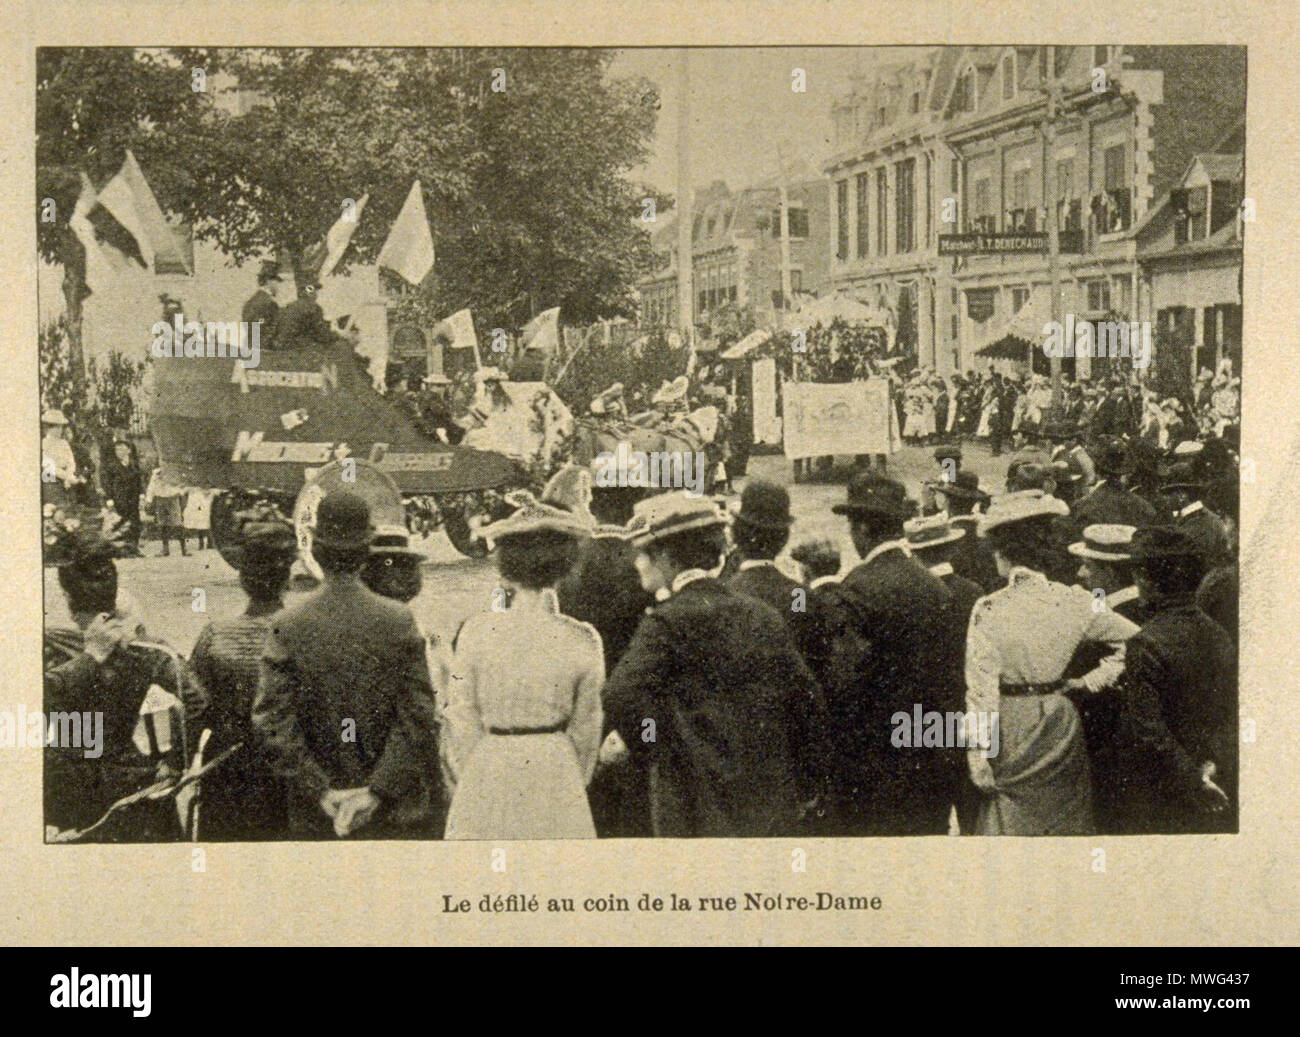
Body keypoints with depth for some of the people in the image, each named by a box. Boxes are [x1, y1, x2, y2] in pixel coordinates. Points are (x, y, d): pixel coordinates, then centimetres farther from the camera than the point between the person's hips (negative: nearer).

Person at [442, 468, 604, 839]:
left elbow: (462, 728, -4)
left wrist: (467, 791, 11)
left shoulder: (476, 633, -11)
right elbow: (584, 733, 1)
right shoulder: (583, 642, -9)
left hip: (486, 780, 0)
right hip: (555, 779, 0)